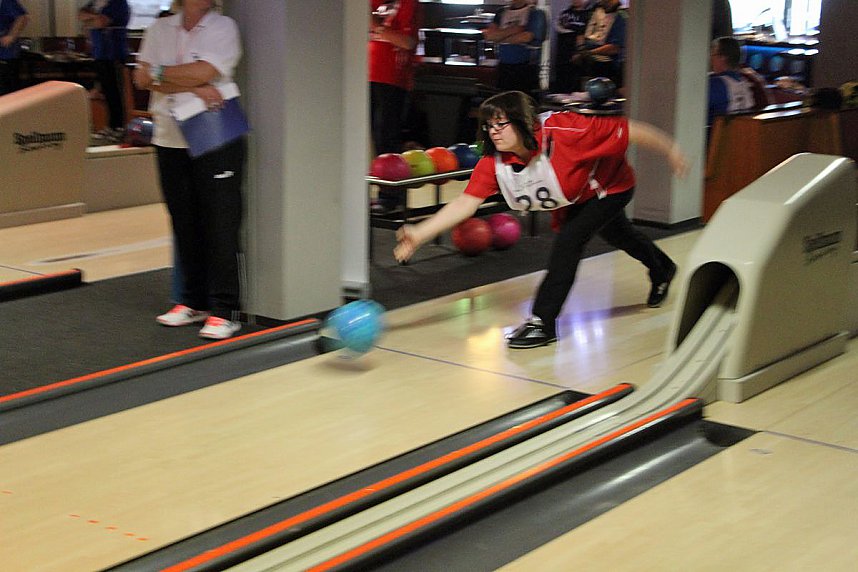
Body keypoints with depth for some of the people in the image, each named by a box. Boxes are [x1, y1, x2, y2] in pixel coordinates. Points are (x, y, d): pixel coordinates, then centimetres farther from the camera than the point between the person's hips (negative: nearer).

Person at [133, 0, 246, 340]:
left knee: (221, 228, -6)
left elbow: (203, 72, -15)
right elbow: (142, 79, -1)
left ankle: (224, 311, -3)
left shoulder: (223, 28, 0)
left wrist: (159, 73, -2)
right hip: (170, 142, 4)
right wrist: (193, 86, -12)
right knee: (185, 226, 9)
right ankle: (195, 302, 21)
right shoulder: (159, 29, 12)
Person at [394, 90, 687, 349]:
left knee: (568, 241, -25)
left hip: (609, 186, -7)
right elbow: (466, 202, -30)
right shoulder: (494, 163, -27)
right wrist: (420, 234, -40)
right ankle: (662, 270, 63)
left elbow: (627, 130, -36)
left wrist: (669, 149, -28)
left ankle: (543, 322, -15)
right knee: (619, 235, 31)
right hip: (572, 203, 7)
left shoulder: (561, 130, -42)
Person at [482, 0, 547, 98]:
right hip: (504, 67, 4)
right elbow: (488, 35, 3)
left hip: (526, 68, -4)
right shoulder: (501, 12, 15)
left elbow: (526, 37, -13)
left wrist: (500, 37, -1)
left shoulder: (536, 13, 0)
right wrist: (513, 30, -9)